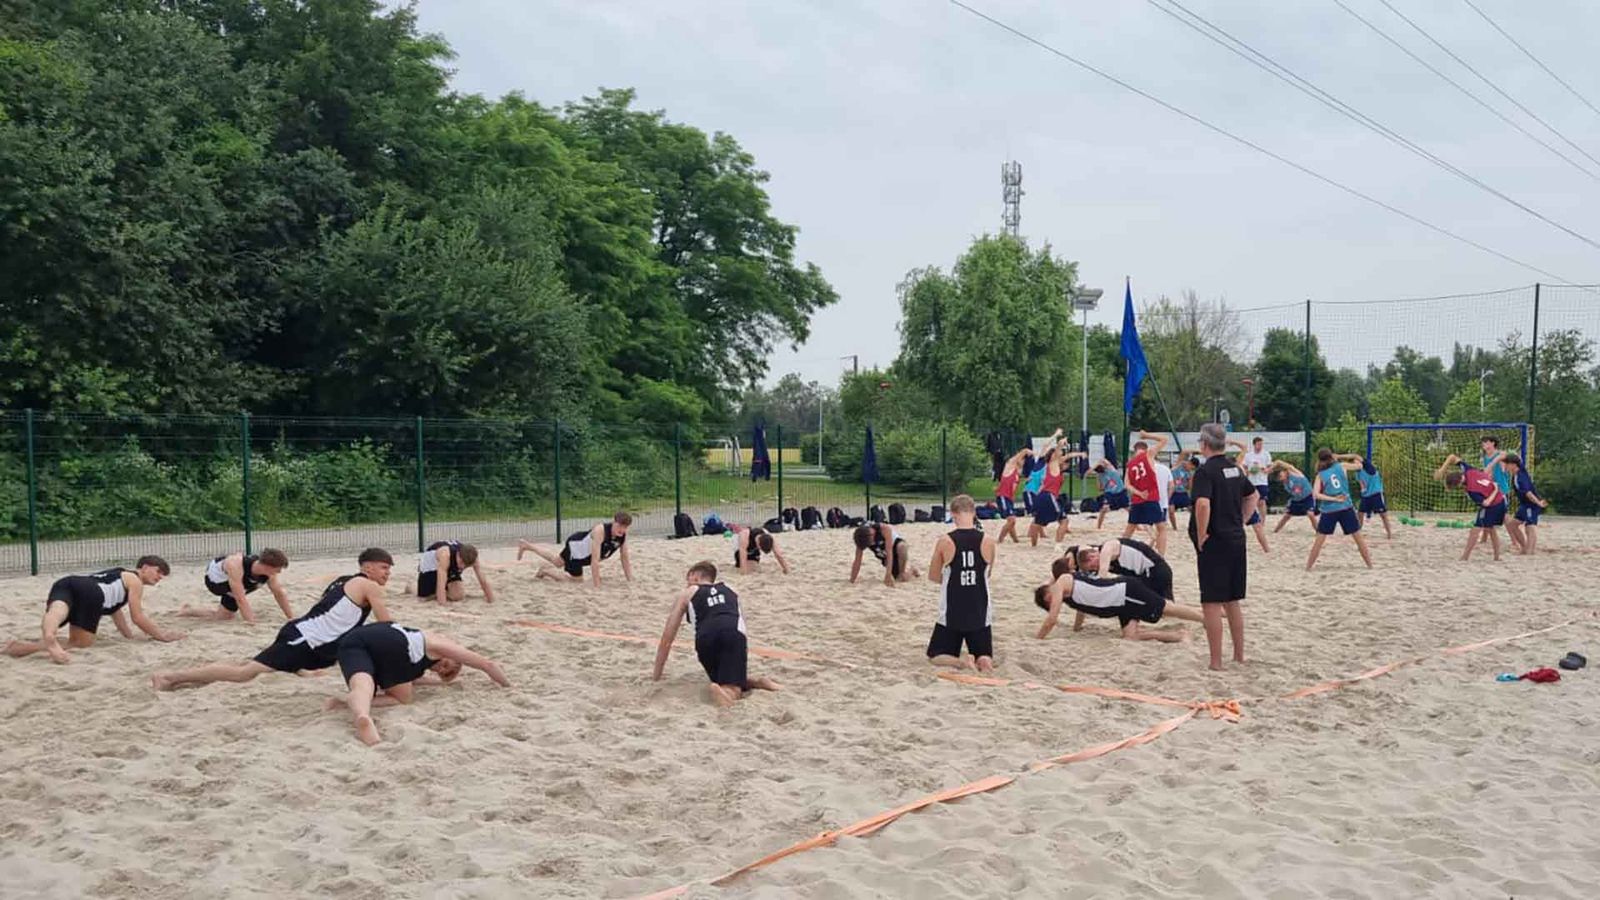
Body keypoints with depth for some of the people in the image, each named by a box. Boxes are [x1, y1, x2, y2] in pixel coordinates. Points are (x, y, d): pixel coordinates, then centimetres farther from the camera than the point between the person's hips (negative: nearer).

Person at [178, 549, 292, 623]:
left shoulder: (269, 571, -28)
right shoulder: (235, 565, -45)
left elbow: (280, 593, -19)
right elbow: (240, 598, -48)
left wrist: (292, 619, -22)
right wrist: (252, 623, -50)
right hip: (215, 577, -6)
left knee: (224, 615, 9)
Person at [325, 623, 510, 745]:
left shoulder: (420, 640, 45)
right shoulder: (443, 645, 27)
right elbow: (487, 664, 31)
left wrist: (441, 681, 70)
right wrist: (507, 685, 47)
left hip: (351, 640, 6)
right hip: (390, 641, -6)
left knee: (363, 686, -21)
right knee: (403, 697, 8)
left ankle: (360, 712, -58)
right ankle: (348, 701, -21)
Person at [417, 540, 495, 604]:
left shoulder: (471, 557, -32)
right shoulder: (445, 554, -46)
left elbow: (483, 580, -23)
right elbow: (441, 583, -51)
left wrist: (491, 600, -22)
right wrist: (441, 605, -56)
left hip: (452, 568, 3)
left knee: (458, 596, -14)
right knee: (423, 595, -5)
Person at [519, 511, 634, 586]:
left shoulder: (623, 535, -23)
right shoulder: (600, 531, -42)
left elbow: (625, 560, -13)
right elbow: (595, 560, -44)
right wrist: (597, 586, -45)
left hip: (584, 553, 7)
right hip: (575, 546, -7)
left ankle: (527, 545, 49)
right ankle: (546, 571, 19)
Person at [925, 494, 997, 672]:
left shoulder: (944, 541, -11)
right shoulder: (988, 541, -5)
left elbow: (932, 576, 4)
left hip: (951, 615, -2)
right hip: (980, 614, 2)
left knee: (935, 657, 15)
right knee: (985, 657, 19)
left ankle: (960, 662, -15)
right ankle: (983, 661, -15)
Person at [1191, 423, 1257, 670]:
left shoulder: (1206, 470, -15)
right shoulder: (1235, 468, 10)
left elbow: (1203, 504, -30)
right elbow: (1254, 497, 24)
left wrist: (1201, 536, -19)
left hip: (1214, 542, -8)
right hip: (1237, 540, 8)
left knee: (1212, 603, -2)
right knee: (1233, 602, 17)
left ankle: (1216, 661, 0)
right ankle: (1239, 655, 24)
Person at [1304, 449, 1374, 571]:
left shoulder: (1320, 475, 2)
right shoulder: (1342, 466, 4)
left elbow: (1316, 494, -10)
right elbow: (1359, 466, 23)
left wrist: (1333, 499, -10)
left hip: (1328, 511, -1)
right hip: (1346, 508, 1)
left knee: (1319, 540, 6)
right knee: (1359, 537, 13)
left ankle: (1308, 567, 6)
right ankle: (1370, 564, 18)